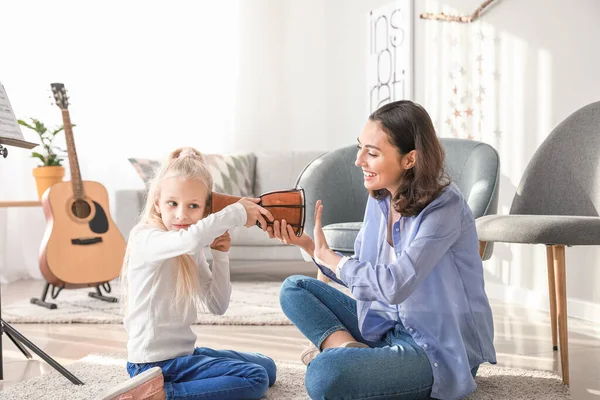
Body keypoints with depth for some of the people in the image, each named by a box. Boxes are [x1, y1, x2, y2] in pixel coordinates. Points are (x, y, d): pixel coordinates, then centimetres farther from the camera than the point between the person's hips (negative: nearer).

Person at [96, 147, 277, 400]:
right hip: (157, 363, -9)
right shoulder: (146, 239, -17)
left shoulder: (192, 253, 7)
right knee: (255, 379, -13)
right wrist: (237, 212, -27)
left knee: (267, 367, 18)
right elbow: (189, 239, -41)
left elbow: (217, 306, 4)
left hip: (183, 353, 9)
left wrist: (220, 255, -8)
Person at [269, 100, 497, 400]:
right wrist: (306, 244, -6)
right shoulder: (380, 198, 2)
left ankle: (335, 350, 0)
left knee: (325, 375, -32)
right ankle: (347, 348, -12)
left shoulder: (445, 206, -21)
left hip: (441, 349, -8)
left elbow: (393, 285, -30)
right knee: (294, 288, 6)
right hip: (390, 325, 8)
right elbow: (360, 273, 8)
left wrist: (325, 254, -16)